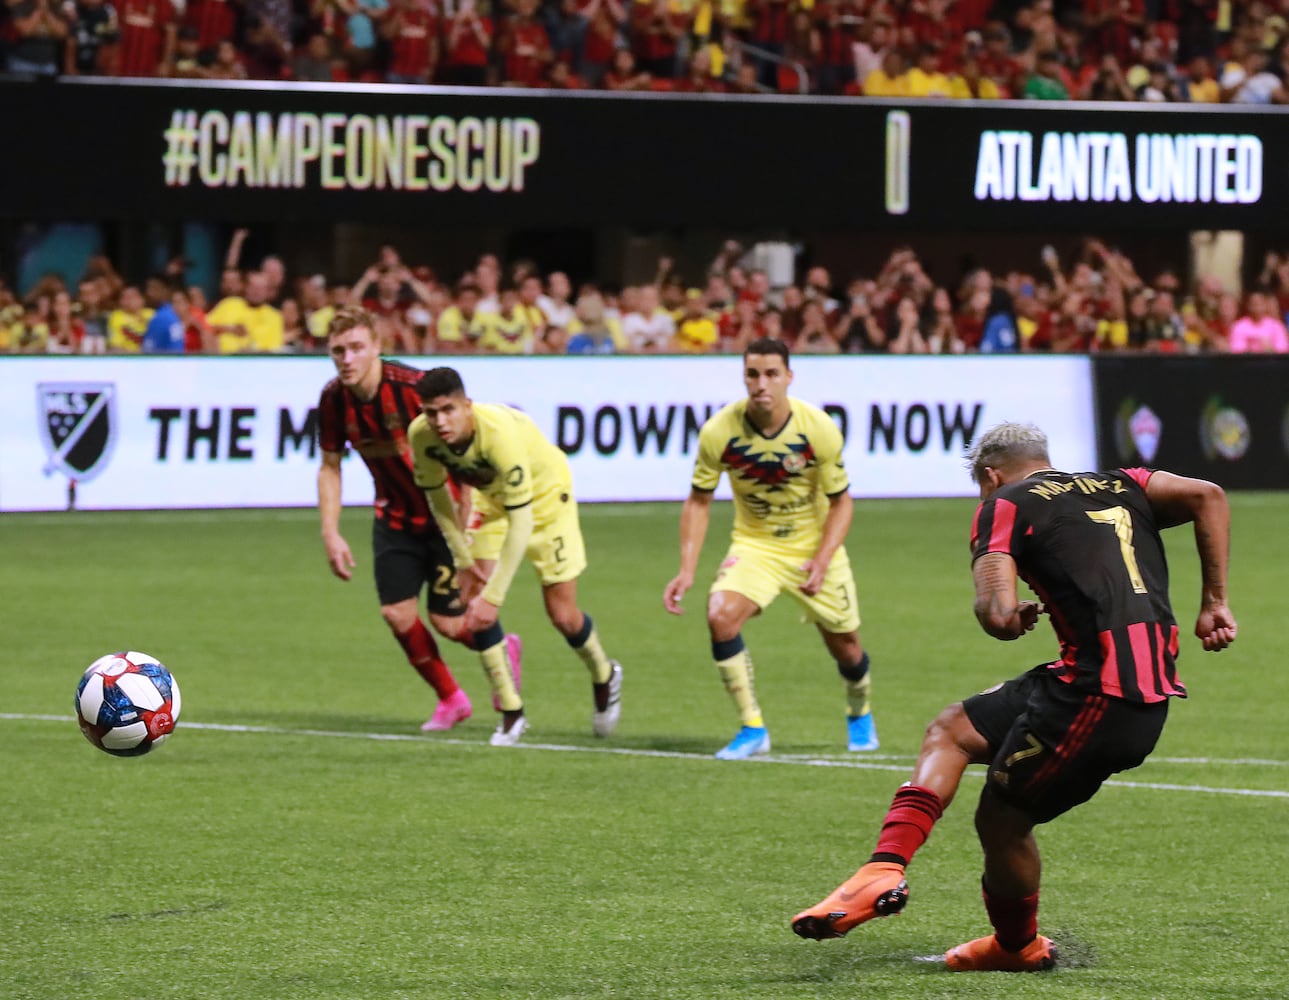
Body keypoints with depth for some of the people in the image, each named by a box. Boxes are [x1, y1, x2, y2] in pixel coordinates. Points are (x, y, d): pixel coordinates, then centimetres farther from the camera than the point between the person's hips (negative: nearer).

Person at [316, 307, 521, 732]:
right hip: (395, 518, 5)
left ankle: (502, 649, 32)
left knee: (447, 622, -4)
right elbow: (330, 466, 5)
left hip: (445, 517, -5)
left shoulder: (414, 389, -27)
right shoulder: (333, 399, -10)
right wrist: (331, 533, -3)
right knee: (397, 613, -4)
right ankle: (451, 698, 20)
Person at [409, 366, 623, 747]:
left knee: (562, 615, -4)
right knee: (475, 601, -11)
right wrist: (463, 562, -4)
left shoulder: (501, 432, -42)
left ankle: (604, 677, 29)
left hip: (545, 492, -5)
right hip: (491, 498, 5)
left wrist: (493, 597, -40)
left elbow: (521, 522, -40)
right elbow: (437, 496, -3)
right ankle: (511, 713, 1)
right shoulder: (420, 435, -25)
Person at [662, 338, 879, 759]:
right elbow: (699, 501, -6)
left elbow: (841, 501, -8)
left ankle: (860, 715, 44)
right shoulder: (718, 431, -18)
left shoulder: (819, 429, -20)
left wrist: (821, 562, -21)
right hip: (754, 545, 0)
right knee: (721, 617, -26)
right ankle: (753, 729, -13)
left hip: (815, 548, 0)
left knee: (844, 645, 9)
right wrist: (687, 570, -14)